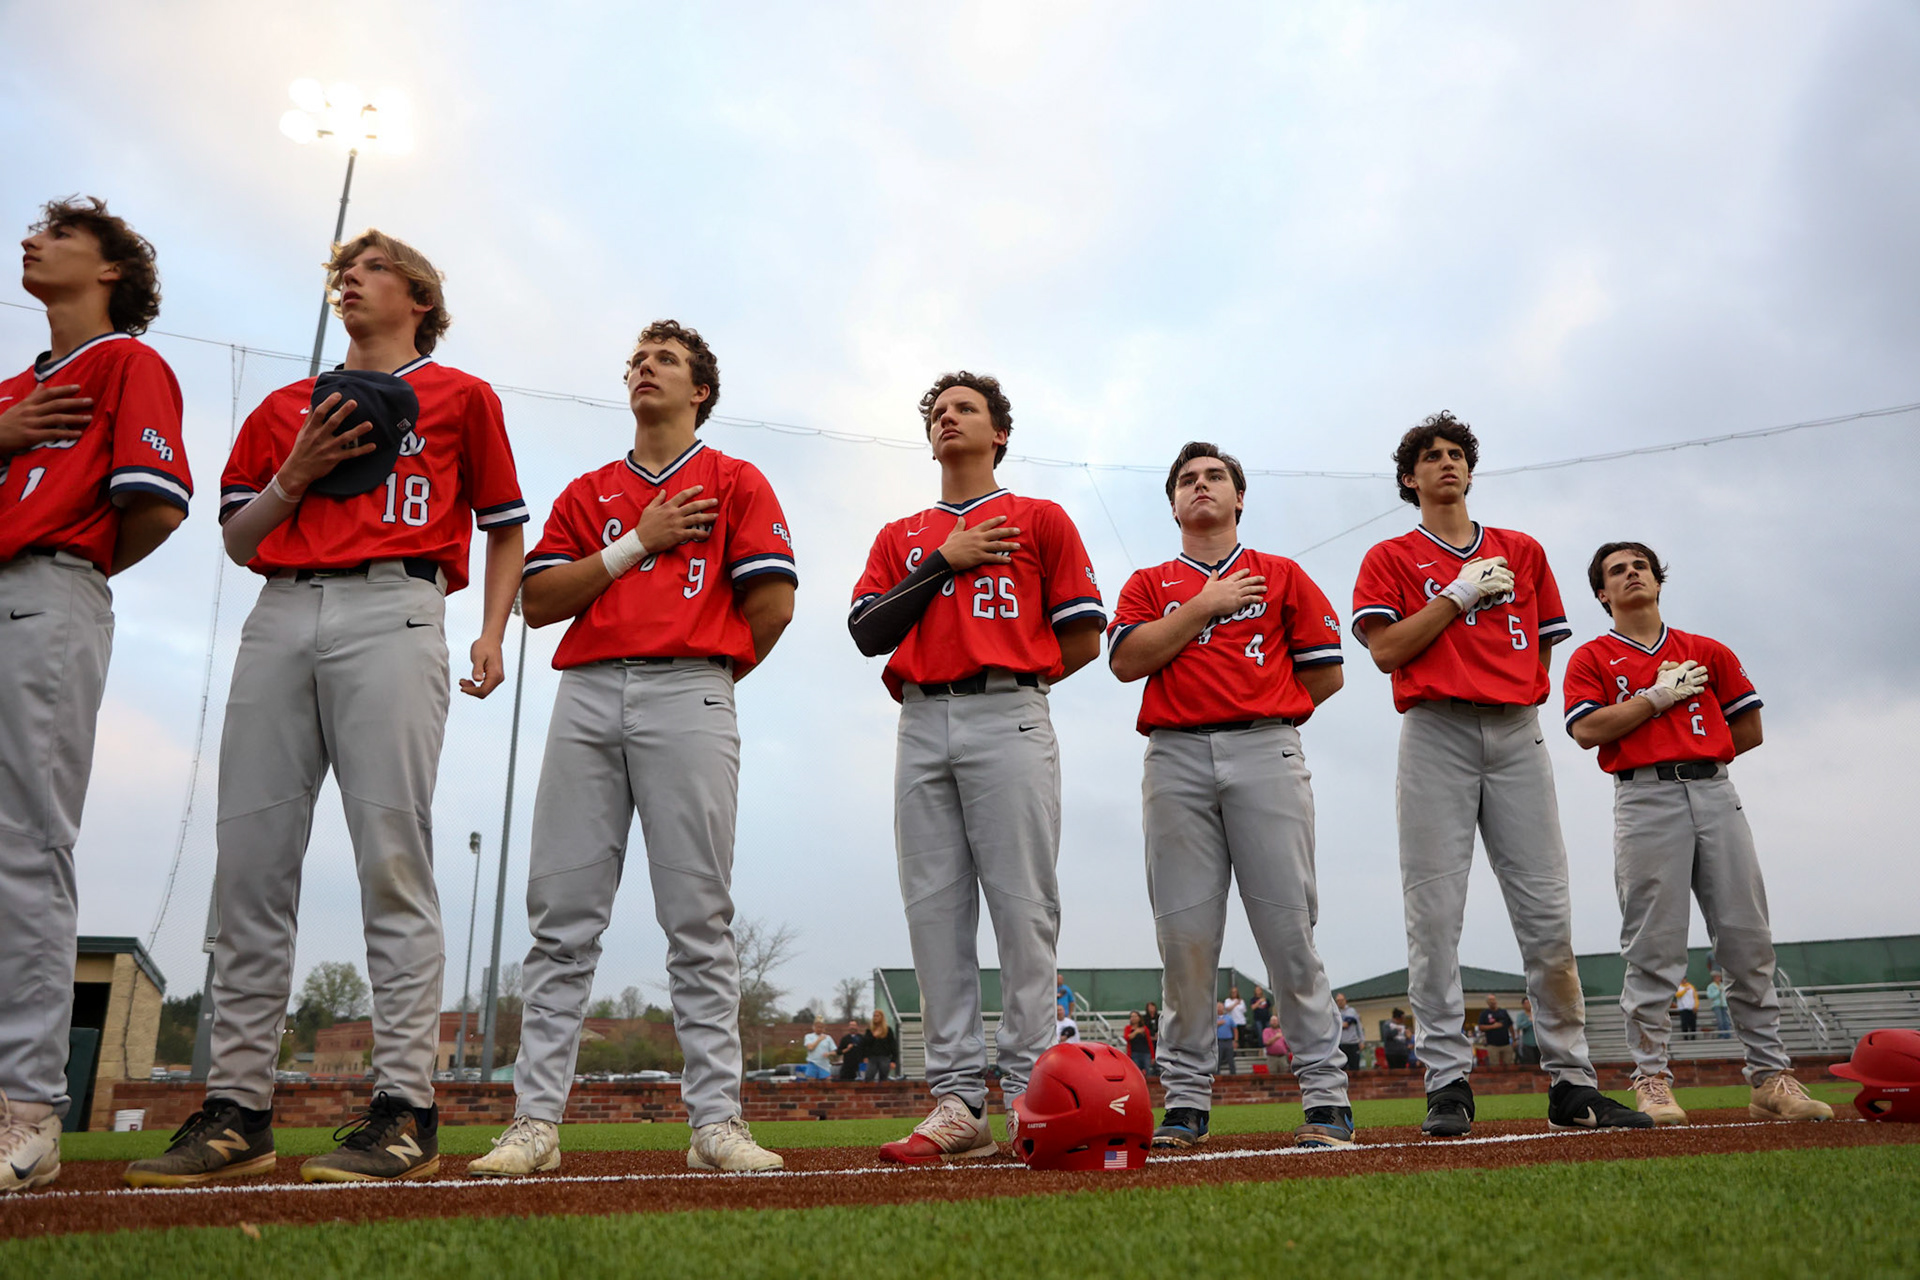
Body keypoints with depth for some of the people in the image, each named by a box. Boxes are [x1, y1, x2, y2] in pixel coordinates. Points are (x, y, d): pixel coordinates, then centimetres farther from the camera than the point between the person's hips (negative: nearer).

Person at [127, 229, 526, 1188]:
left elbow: (504, 528, 15)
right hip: (281, 616, 5)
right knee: (249, 860, -1)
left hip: (392, 613, -4)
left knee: (392, 856, -12)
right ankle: (237, 1109, 5)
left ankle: (405, 1107, -10)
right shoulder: (285, 408, 26)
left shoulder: (462, 396, 16)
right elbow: (237, 541, 23)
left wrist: (492, 633, 1)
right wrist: (294, 476, 5)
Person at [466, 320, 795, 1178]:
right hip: (585, 696, 3)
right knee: (562, 914, 0)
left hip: (688, 701, -3)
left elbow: (772, 601, 2)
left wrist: (706, 676, 7)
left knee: (698, 918, -4)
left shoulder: (736, 483, 12)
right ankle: (536, 1121, 4)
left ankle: (716, 1119, 0)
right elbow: (538, 600, 8)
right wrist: (640, 542, 2)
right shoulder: (587, 494, 21)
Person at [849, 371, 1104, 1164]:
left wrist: (1008, 681, 8)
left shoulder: (1040, 520, 13)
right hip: (922, 728, 4)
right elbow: (868, 633, 7)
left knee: (1022, 905, -7)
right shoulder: (900, 538, 23)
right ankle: (958, 1100, 3)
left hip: (1009, 722, -3)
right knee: (934, 910, -1)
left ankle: (1027, 1094, -1)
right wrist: (943, 562, 2)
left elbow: (1082, 638, 7)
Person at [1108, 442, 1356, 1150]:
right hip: (1175, 760, 1)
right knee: (1183, 934, -1)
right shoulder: (1149, 584, 19)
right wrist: (1206, 604, 0)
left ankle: (1327, 1099, 3)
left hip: (1266, 754, -1)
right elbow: (1126, 659, 0)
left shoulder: (1282, 575, 17)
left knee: (1288, 927, -5)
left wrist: (1256, 712, 8)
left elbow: (1326, 673, 12)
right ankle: (1185, 1103, 7)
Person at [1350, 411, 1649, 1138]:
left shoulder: (1523, 552, 21)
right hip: (1435, 736, -3)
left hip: (1518, 732, 3)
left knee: (1548, 912, -1)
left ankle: (1572, 1084, 6)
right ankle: (1447, 1083, -1)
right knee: (1434, 912, -7)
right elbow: (1386, 649, -3)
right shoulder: (1391, 559, 11)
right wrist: (1462, 592, -4)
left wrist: (1510, 689, 5)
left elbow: (1543, 647, 22)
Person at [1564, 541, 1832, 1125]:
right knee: (1654, 947, -6)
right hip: (1644, 800, -3)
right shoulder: (1591, 659, 10)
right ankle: (1651, 1080, -2)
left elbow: (1749, 730, 18)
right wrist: (1661, 694, -4)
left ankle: (1771, 1077, 7)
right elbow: (1588, 730, -6)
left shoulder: (1709, 653, 20)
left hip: (1716, 794, 3)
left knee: (1747, 939, 0)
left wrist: (1693, 755, 10)